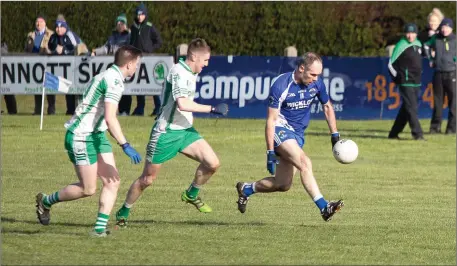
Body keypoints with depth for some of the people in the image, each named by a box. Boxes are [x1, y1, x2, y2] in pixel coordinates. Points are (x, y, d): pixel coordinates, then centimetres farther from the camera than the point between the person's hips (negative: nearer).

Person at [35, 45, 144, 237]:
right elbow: (110, 118, -28)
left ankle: (100, 227, 2)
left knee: (112, 182, 1)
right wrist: (125, 146, -29)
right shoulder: (115, 81, -20)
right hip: (81, 136, -10)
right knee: (88, 189, -2)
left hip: (96, 134, 10)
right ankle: (46, 201, 18)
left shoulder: (107, 76, 11)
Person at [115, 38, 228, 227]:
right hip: (165, 133, -8)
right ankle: (123, 213, 21)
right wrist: (212, 109, -29)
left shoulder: (191, 73, 8)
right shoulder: (179, 72, -21)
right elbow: (182, 104, -33)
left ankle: (191, 195, 14)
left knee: (212, 163, -9)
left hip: (185, 130, 8)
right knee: (147, 179, 2)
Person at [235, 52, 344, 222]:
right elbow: (271, 120, -18)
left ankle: (246, 189, 31)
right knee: (305, 163, -29)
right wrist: (270, 152, -20)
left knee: (283, 185, 6)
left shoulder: (317, 83, -4)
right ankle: (323, 207, -32)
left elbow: (327, 107, 15)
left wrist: (335, 135, 12)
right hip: (281, 129, -7)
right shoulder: (281, 86, -20)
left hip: (297, 134, 7)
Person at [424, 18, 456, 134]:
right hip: (438, 73, 4)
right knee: (437, 100, 7)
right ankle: (435, 126, 12)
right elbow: (426, 46, 25)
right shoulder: (436, 39, 7)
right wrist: (430, 58, 17)